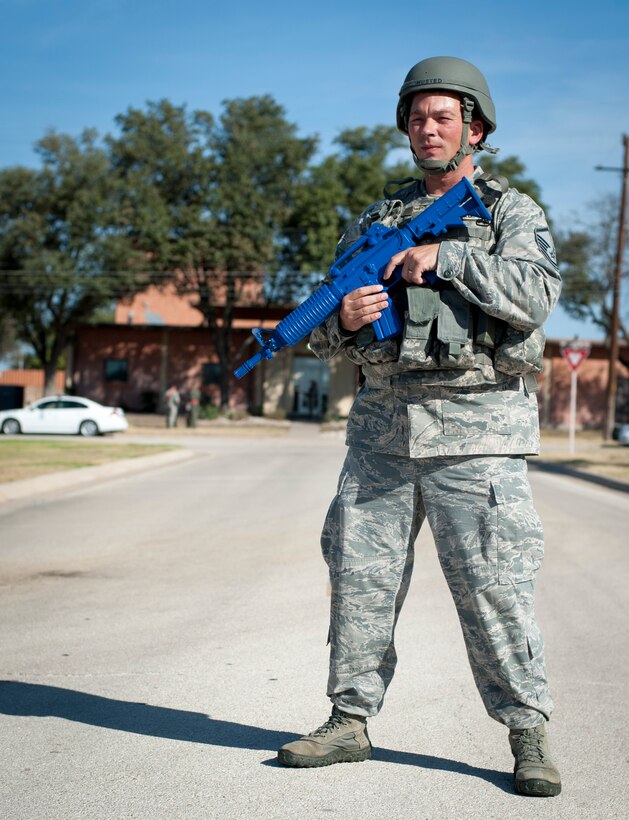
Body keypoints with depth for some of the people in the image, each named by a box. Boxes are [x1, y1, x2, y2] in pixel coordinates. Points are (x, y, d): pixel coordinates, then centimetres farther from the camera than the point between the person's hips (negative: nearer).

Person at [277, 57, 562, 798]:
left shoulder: (511, 212, 6)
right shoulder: (376, 221, 18)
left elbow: (537, 293, -15)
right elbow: (321, 336, 17)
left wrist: (446, 254, -15)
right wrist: (344, 319, -6)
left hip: (474, 429, -5)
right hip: (383, 423, 5)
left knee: (492, 585, -5)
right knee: (360, 574, 5)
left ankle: (528, 737, 7)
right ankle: (350, 721, 17)